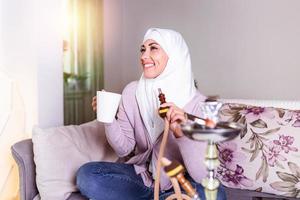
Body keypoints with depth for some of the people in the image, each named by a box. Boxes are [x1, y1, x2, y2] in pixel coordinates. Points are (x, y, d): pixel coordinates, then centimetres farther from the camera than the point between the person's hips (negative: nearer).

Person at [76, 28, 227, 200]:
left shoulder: (197, 103, -18)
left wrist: (182, 134, -39)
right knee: (86, 174, -17)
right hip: (141, 172, 3)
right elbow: (124, 149, -1)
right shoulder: (132, 92, -7)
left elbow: (202, 175, -23)